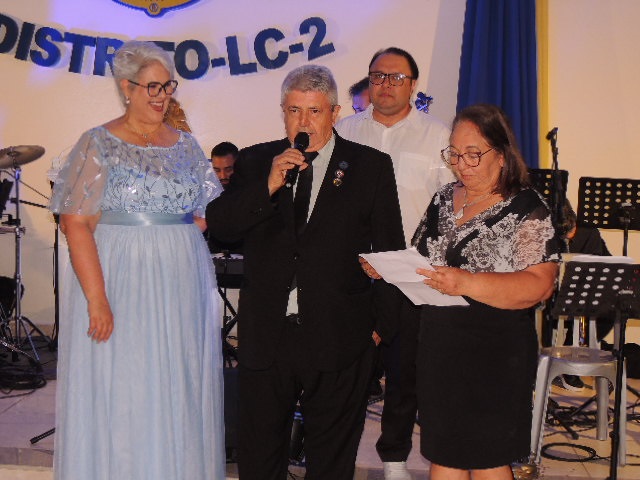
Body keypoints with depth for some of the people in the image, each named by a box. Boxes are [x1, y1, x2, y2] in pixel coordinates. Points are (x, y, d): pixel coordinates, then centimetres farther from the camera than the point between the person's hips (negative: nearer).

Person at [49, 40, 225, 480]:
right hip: (121, 284, -4)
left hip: (182, 289, 4)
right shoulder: (99, 143, -3)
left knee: (179, 396, 9)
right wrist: (97, 299, -18)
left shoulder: (186, 145, 11)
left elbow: (210, 215, 15)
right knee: (120, 398, 1)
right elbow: (76, 224, -11)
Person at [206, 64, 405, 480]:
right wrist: (268, 185, -15)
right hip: (265, 334, 2)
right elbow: (219, 226, -3)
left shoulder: (372, 166, 2)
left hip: (338, 337, -2)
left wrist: (380, 323, 1)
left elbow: (390, 252, 4)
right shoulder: (256, 161, 8)